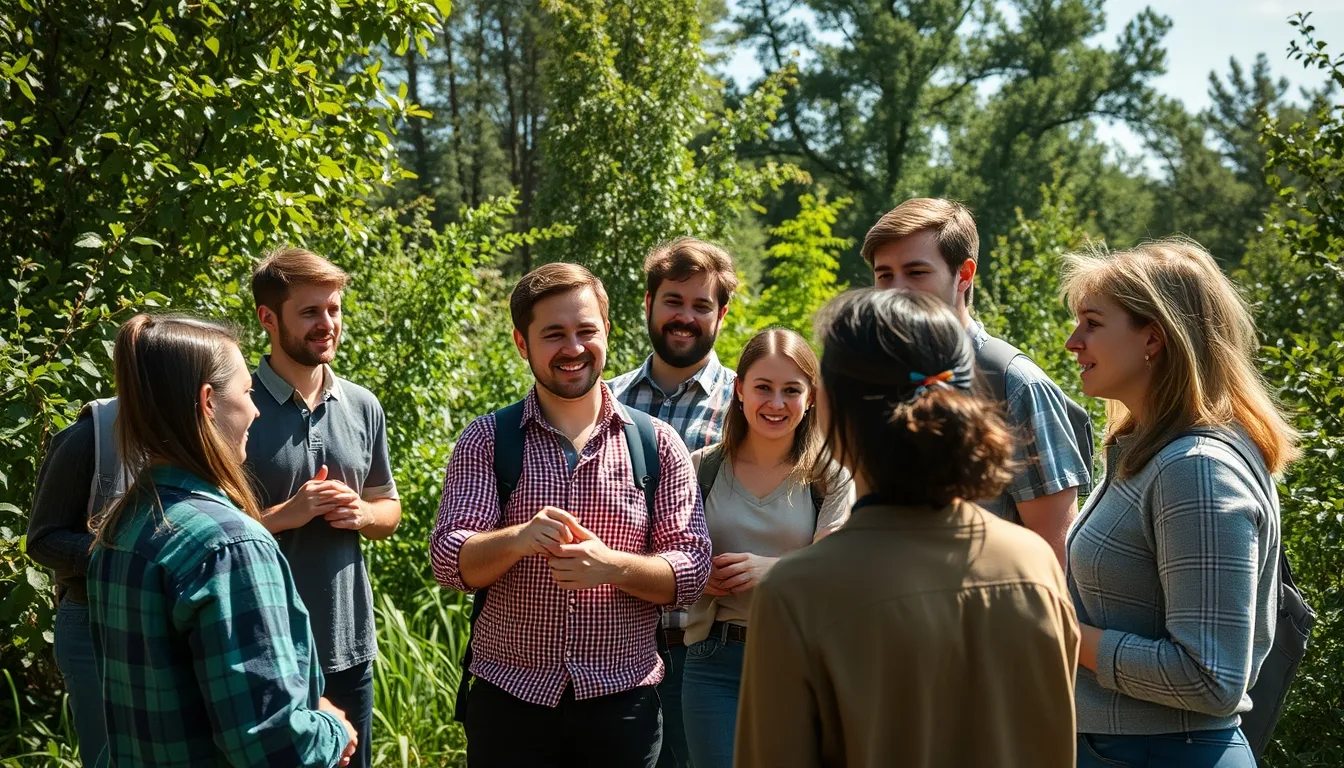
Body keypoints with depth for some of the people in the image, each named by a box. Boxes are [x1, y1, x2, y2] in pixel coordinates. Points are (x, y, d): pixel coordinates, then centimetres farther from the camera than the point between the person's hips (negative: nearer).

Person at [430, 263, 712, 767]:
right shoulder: (486, 441, 0)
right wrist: (519, 539, -27)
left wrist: (612, 565, -21)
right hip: (509, 701, 0)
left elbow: (692, 570, -2)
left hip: (623, 701, 1)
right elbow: (449, 562, -7)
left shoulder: (657, 443, 1)